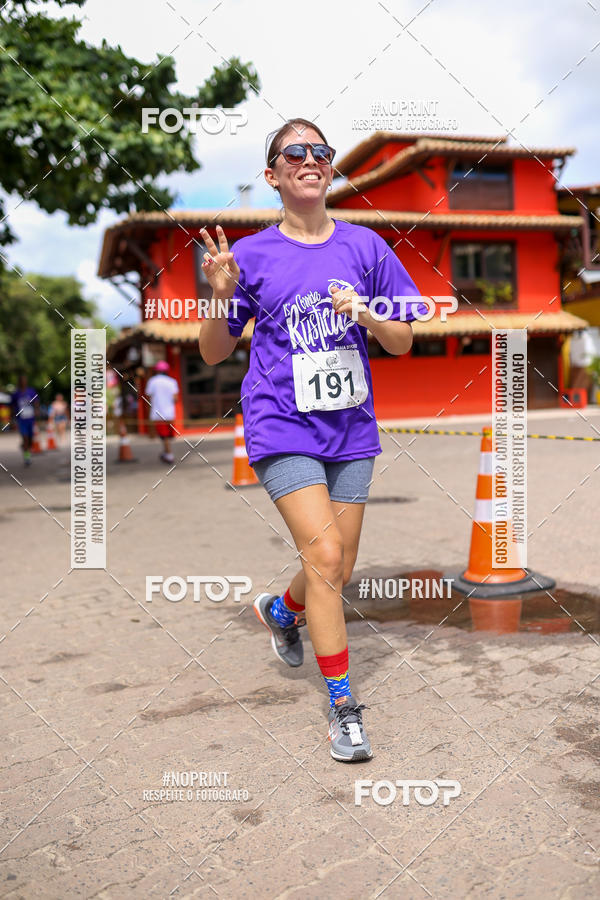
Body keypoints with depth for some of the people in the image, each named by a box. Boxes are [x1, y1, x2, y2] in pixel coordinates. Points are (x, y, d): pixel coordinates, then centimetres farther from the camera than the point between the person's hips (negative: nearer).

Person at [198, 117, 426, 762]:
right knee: (323, 556, -14)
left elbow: (403, 342, 8)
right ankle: (342, 703, 3)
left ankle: (280, 610, 44)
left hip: (350, 430, 3)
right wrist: (221, 294, -12)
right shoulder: (252, 255, 1)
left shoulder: (364, 246, 6)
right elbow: (213, 354, 5)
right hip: (283, 429, -3)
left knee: (337, 572, 10)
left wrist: (365, 314, -12)